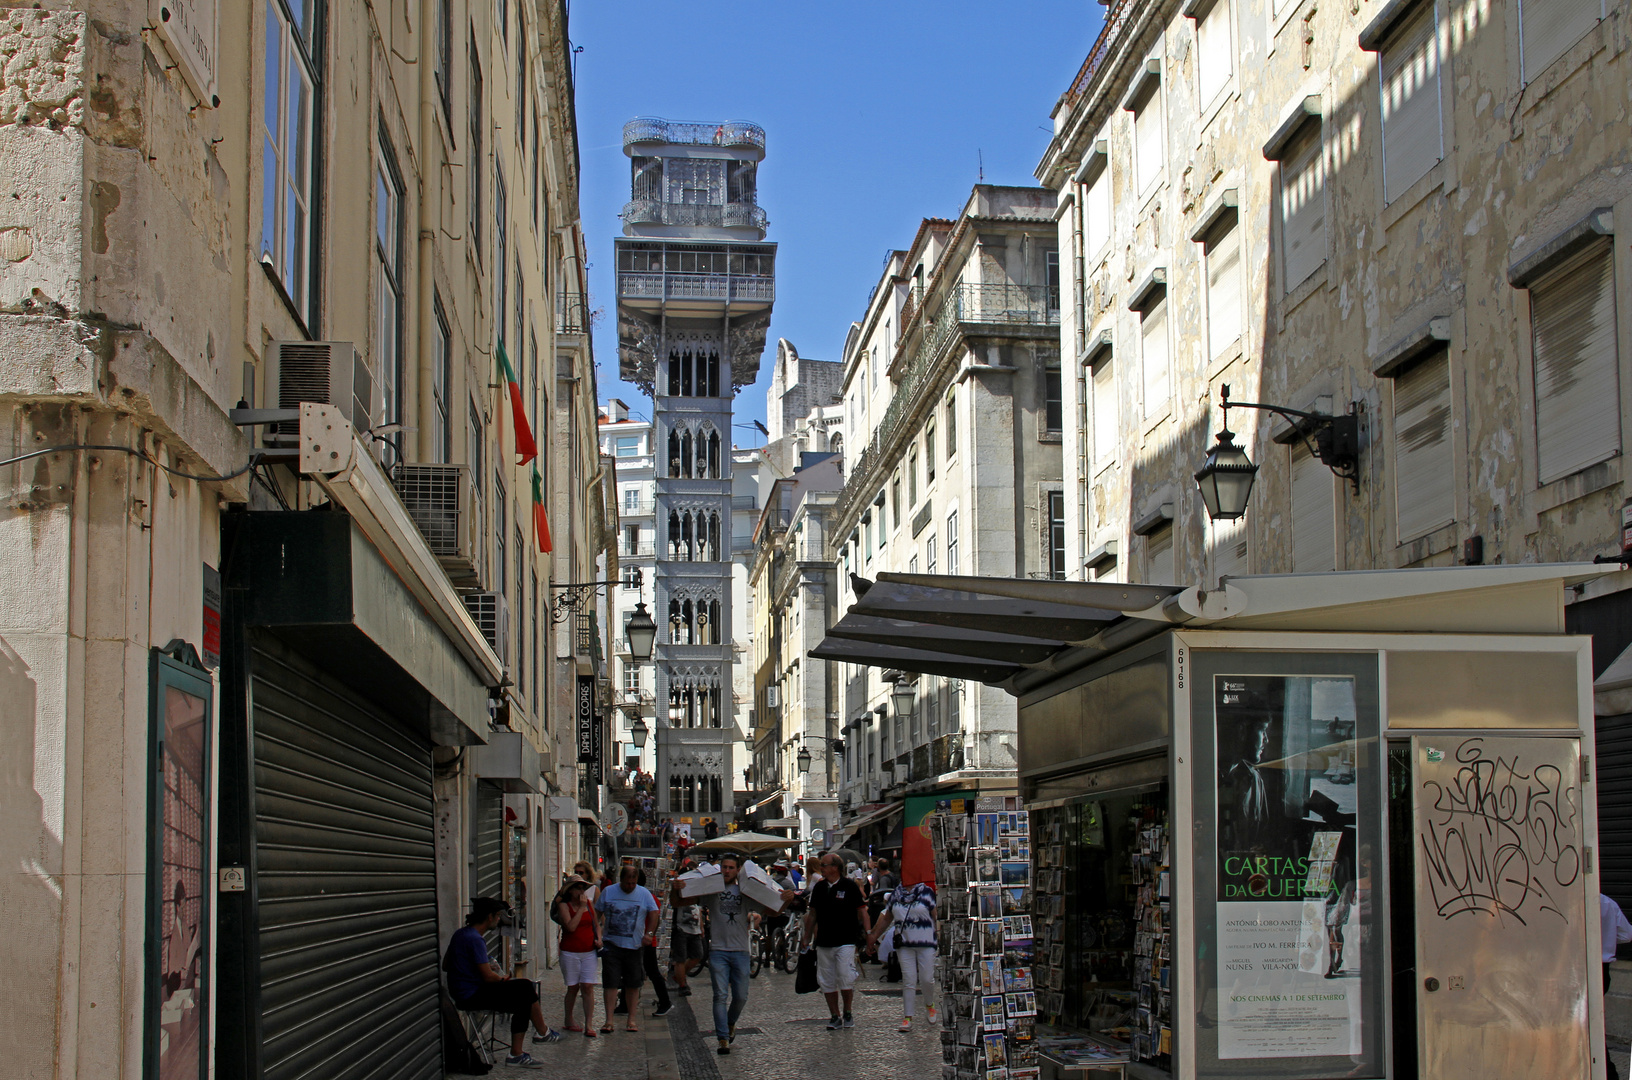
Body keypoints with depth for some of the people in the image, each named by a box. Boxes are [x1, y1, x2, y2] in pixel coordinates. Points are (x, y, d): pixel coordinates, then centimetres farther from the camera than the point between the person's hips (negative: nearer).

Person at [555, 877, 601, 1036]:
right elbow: (571, 926, -18)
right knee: (573, 987, 6)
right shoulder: (563, 905, -4)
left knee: (588, 987, -6)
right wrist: (581, 908, -16)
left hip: (589, 952, 3)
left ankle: (589, 1025, -8)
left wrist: (598, 939, 3)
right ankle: (569, 1021, 25)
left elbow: (596, 924, 21)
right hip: (570, 953, -3)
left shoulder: (588, 904, 10)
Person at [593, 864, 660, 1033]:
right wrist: (597, 933, -3)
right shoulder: (608, 892, 4)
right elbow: (597, 913, 9)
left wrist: (649, 933, -9)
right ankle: (609, 1021, -1)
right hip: (611, 944, -1)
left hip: (634, 945, 1)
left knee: (633, 984, 5)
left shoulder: (644, 894, 4)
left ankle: (631, 1020, 13)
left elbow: (653, 913, 5)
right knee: (611, 983, -4)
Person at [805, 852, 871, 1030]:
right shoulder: (819, 887, 10)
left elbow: (862, 911, -3)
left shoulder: (850, 886, -5)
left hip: (845, 941, -5)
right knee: (827, 982, 6)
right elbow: (813, 914, 17)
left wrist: (868, 932, -13)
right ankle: (835, 1016, 16)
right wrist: (807, 938, 17)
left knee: (846, 979, -11)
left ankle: (848, 1014, 9)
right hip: (823, 942, 5)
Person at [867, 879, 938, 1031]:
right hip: (904, 943, 3)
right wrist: (874, 936, 17)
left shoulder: (926, 891, -2)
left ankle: (930, 1006, 29)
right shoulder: (896, 893, 9)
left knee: (926, 979, 0)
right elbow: (887, 918, 18)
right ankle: (907, 1017, 0)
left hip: (925, 943, -3)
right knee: (908, 980, -2)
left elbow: (935, 916, -1)